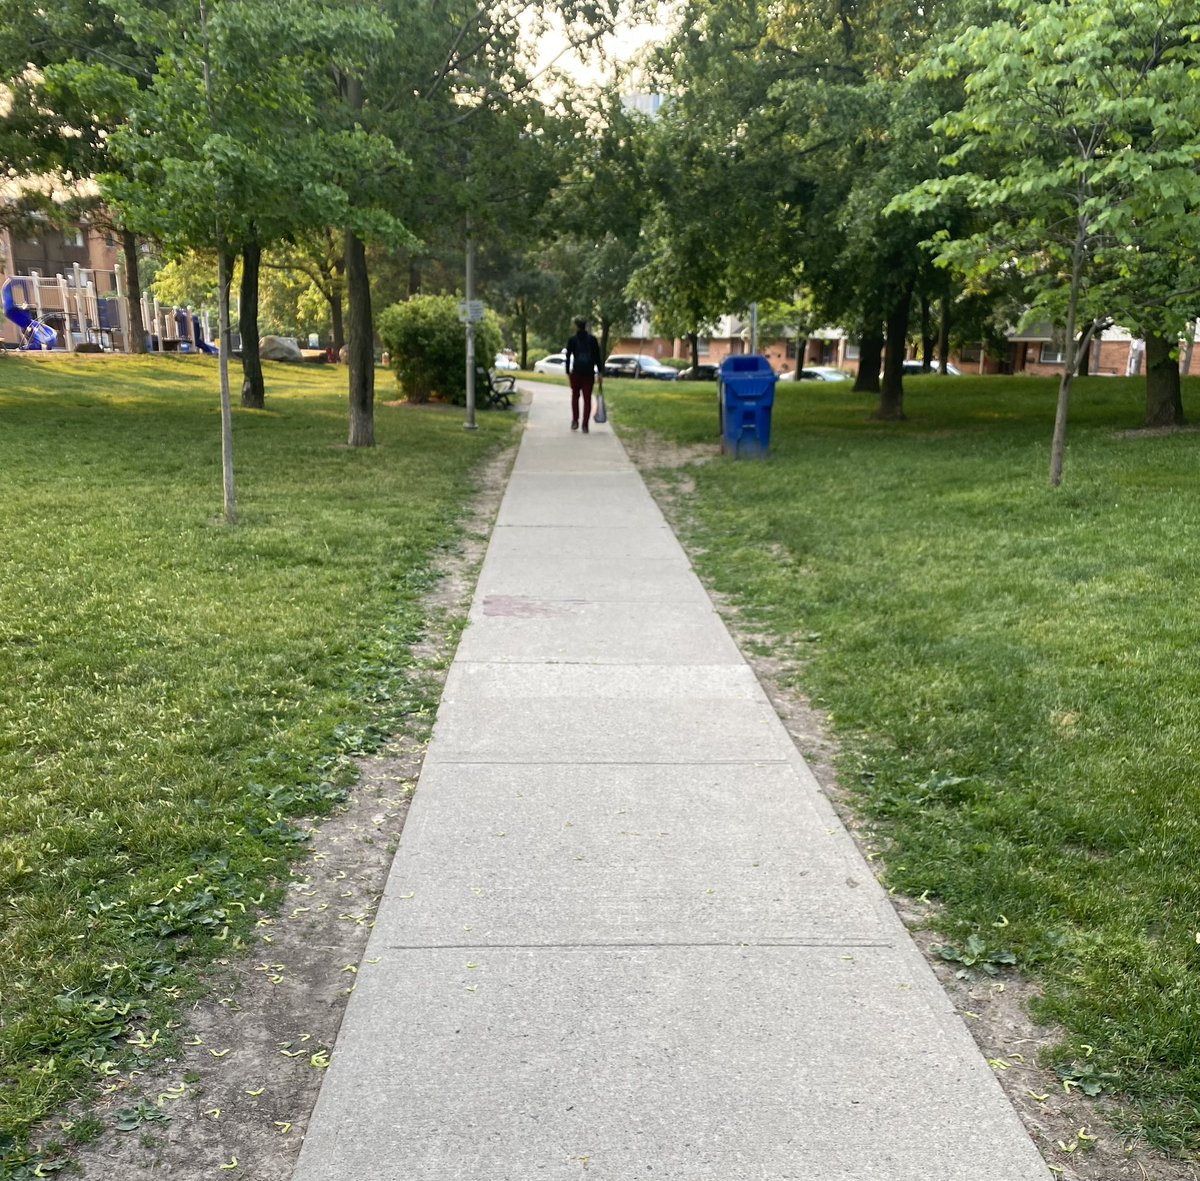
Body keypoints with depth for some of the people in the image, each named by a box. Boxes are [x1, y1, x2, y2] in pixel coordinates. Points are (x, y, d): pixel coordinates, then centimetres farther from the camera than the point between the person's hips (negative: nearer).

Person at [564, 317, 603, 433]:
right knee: (587, 398, 4)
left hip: (576, 371, -1)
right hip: (589, 372, 1)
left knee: (575, 396, 17)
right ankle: (585, 425, -2)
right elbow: (598, 357, 2)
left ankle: (575, 421, 7)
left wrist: (568, 372, 5)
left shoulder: (572, 340, 1)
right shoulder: (593, 339, 5)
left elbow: (568, 357, -2)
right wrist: (600, 373, 3)